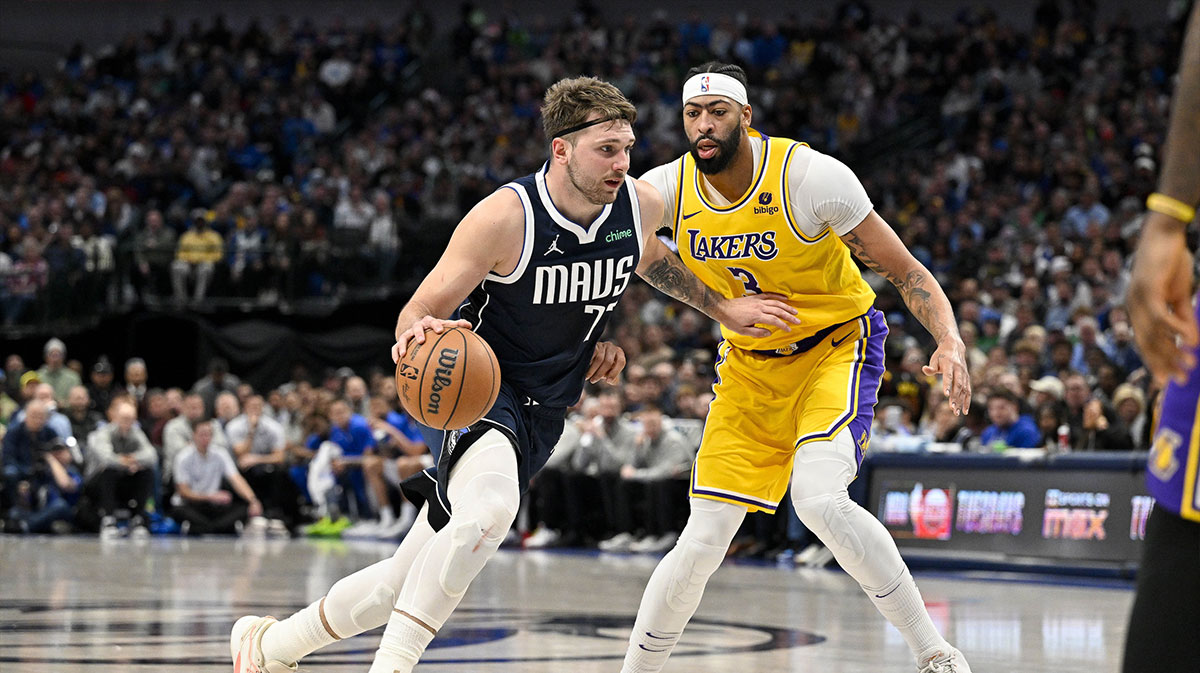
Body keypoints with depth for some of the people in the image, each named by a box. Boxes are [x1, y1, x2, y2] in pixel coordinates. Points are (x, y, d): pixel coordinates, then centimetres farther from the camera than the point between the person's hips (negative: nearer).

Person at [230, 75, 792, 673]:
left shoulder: (641, 204, -6)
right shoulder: (507, 216, -22)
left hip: (541, 412, 6)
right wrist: (419, 333, -40)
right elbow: (420, 312, -17)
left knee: (403, 580, 7)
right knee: (490, 508, -39)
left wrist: (721, 309, 19)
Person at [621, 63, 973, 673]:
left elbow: (904, 271, -17)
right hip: (750, 365, 4)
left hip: (836, 347, -4)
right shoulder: (665, 189, -11)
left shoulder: (810, 175, -22)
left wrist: (951, 343, -33)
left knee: (820, 500, -29)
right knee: (702, 541, -3)